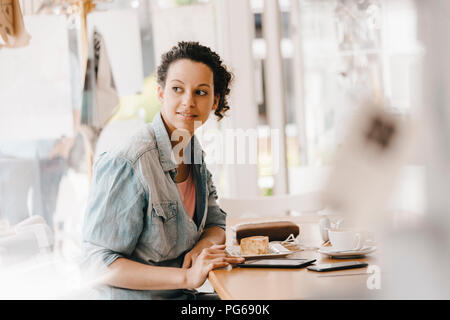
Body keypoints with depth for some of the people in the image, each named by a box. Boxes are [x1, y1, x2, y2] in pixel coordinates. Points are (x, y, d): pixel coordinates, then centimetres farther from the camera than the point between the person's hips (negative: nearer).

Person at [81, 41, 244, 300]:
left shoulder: (193, 153, 6)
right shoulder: (127, 164, -19)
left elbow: (216, 225, 15)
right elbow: (98, 264, -19)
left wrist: (202, 247, -10)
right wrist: (187, 277, -26)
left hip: (182, 297, 7)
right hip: (132, 296, -7)